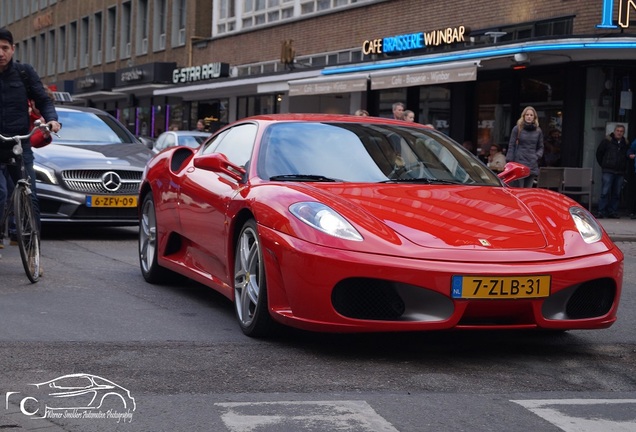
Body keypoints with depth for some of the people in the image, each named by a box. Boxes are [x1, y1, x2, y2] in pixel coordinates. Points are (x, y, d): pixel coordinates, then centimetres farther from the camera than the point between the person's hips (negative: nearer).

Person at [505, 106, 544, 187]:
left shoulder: (538, 131, 12)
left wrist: (537, 156, 0)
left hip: (532, 166, 4)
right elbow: (511, 146, 1)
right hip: (519, 163, -3)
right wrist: (509, 161, -6)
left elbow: (540, 147, 20)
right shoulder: (517, 129, 2)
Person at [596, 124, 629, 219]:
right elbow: (599, 153, 8)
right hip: (608, 171, -4)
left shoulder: (625, 143, 10)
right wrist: (603, 165, 8)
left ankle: (613, 212, 11)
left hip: (620, 172, 4)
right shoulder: (607, 141, 1)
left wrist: (624, 168, 11)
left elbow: (627, 156, 19)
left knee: (616, 193, 5)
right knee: (605, 192, -9)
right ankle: (601, 211, -7)